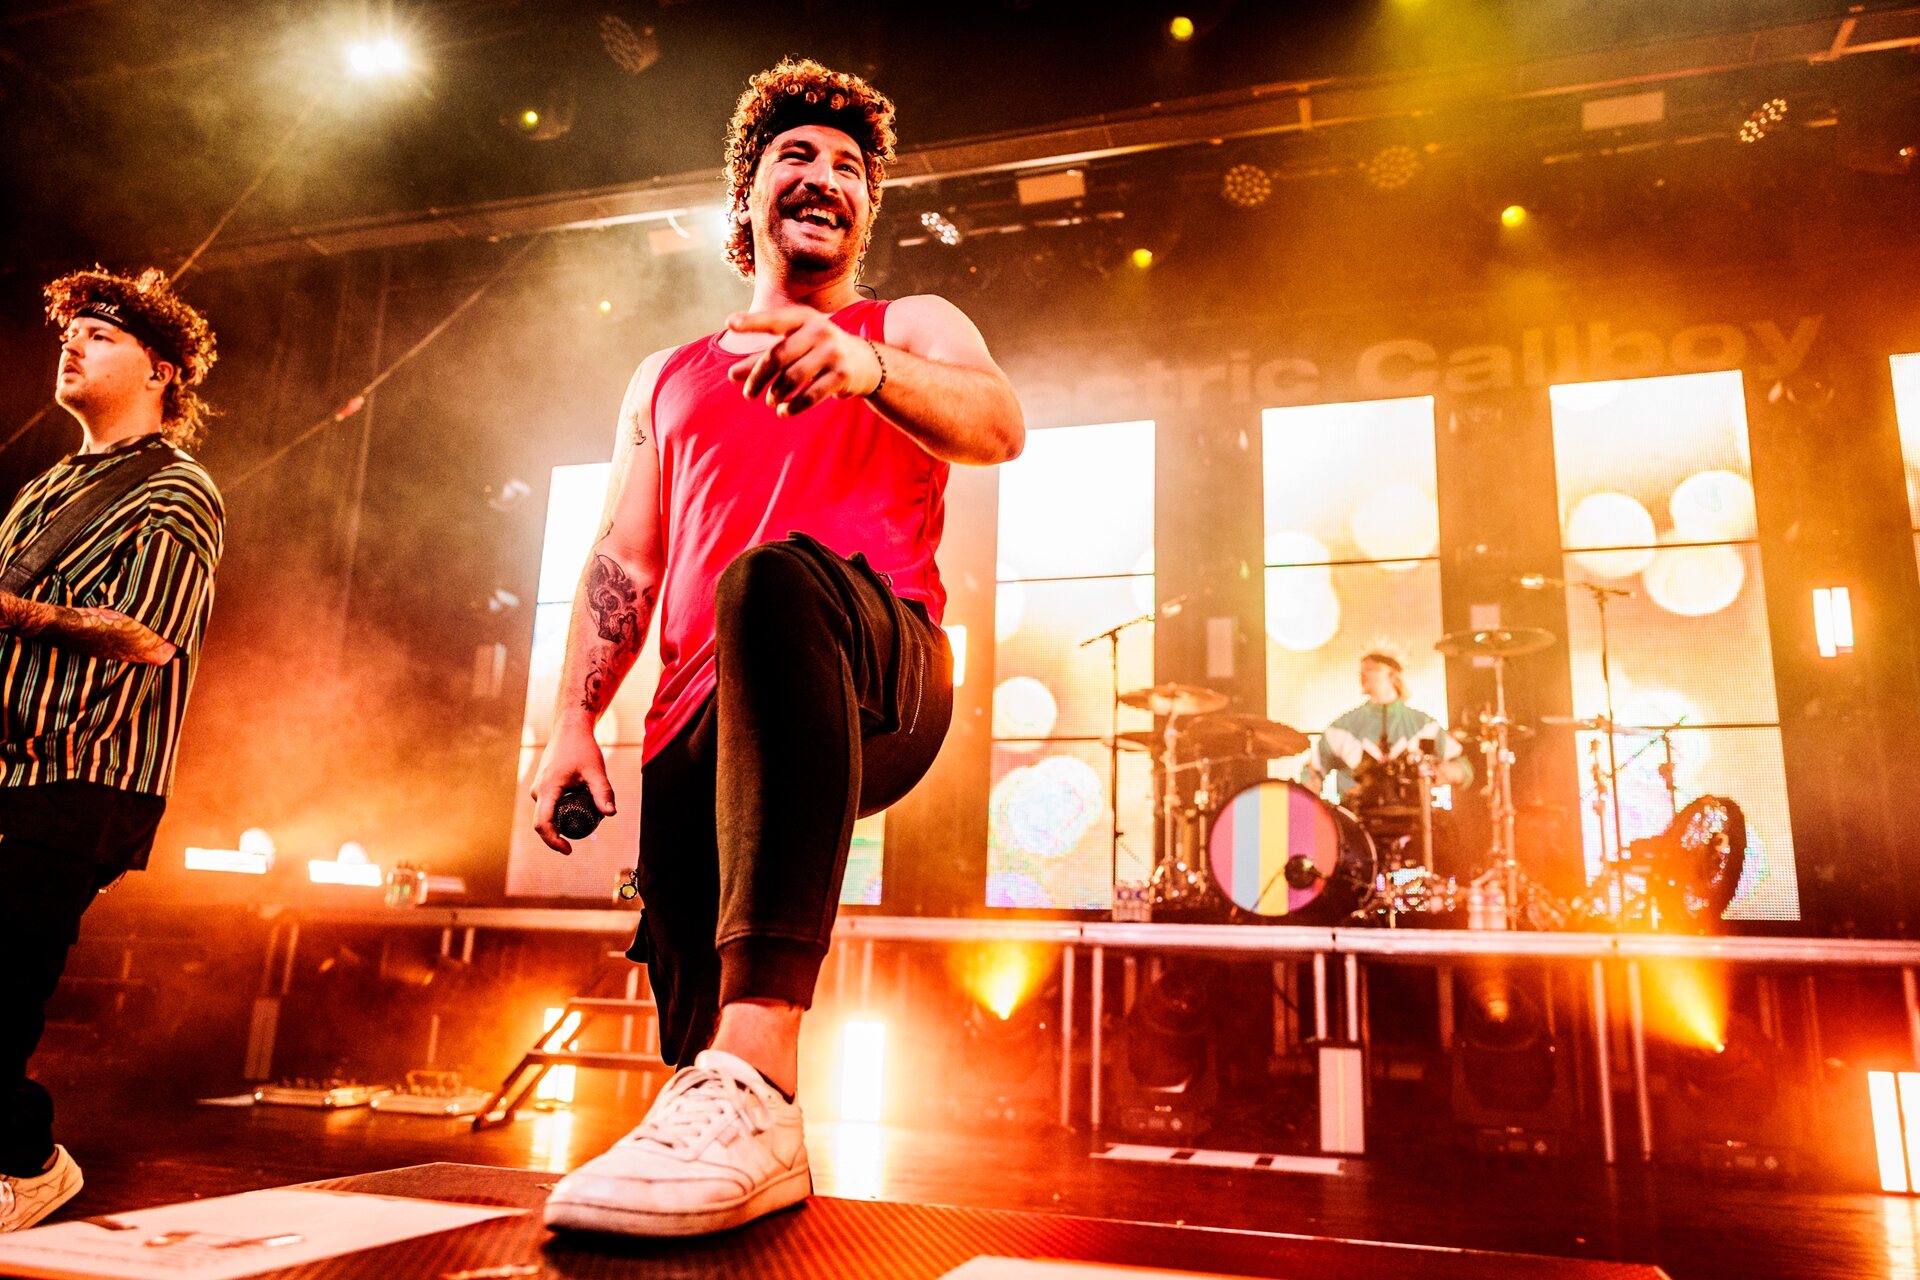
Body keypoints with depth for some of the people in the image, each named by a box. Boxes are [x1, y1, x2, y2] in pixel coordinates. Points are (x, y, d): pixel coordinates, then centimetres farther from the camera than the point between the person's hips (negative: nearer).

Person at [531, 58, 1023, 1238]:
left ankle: (754, 1083, -45)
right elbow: (622, 564, 21)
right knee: (691, 997, -5)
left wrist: (864, 365, -25)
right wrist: (575, 719, 5)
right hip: (700, 725, 5)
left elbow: (1001, 426, -4)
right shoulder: (669, 378, 29)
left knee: (776, 577, -37)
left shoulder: (913, 329, 19)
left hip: (878, 683, -4)